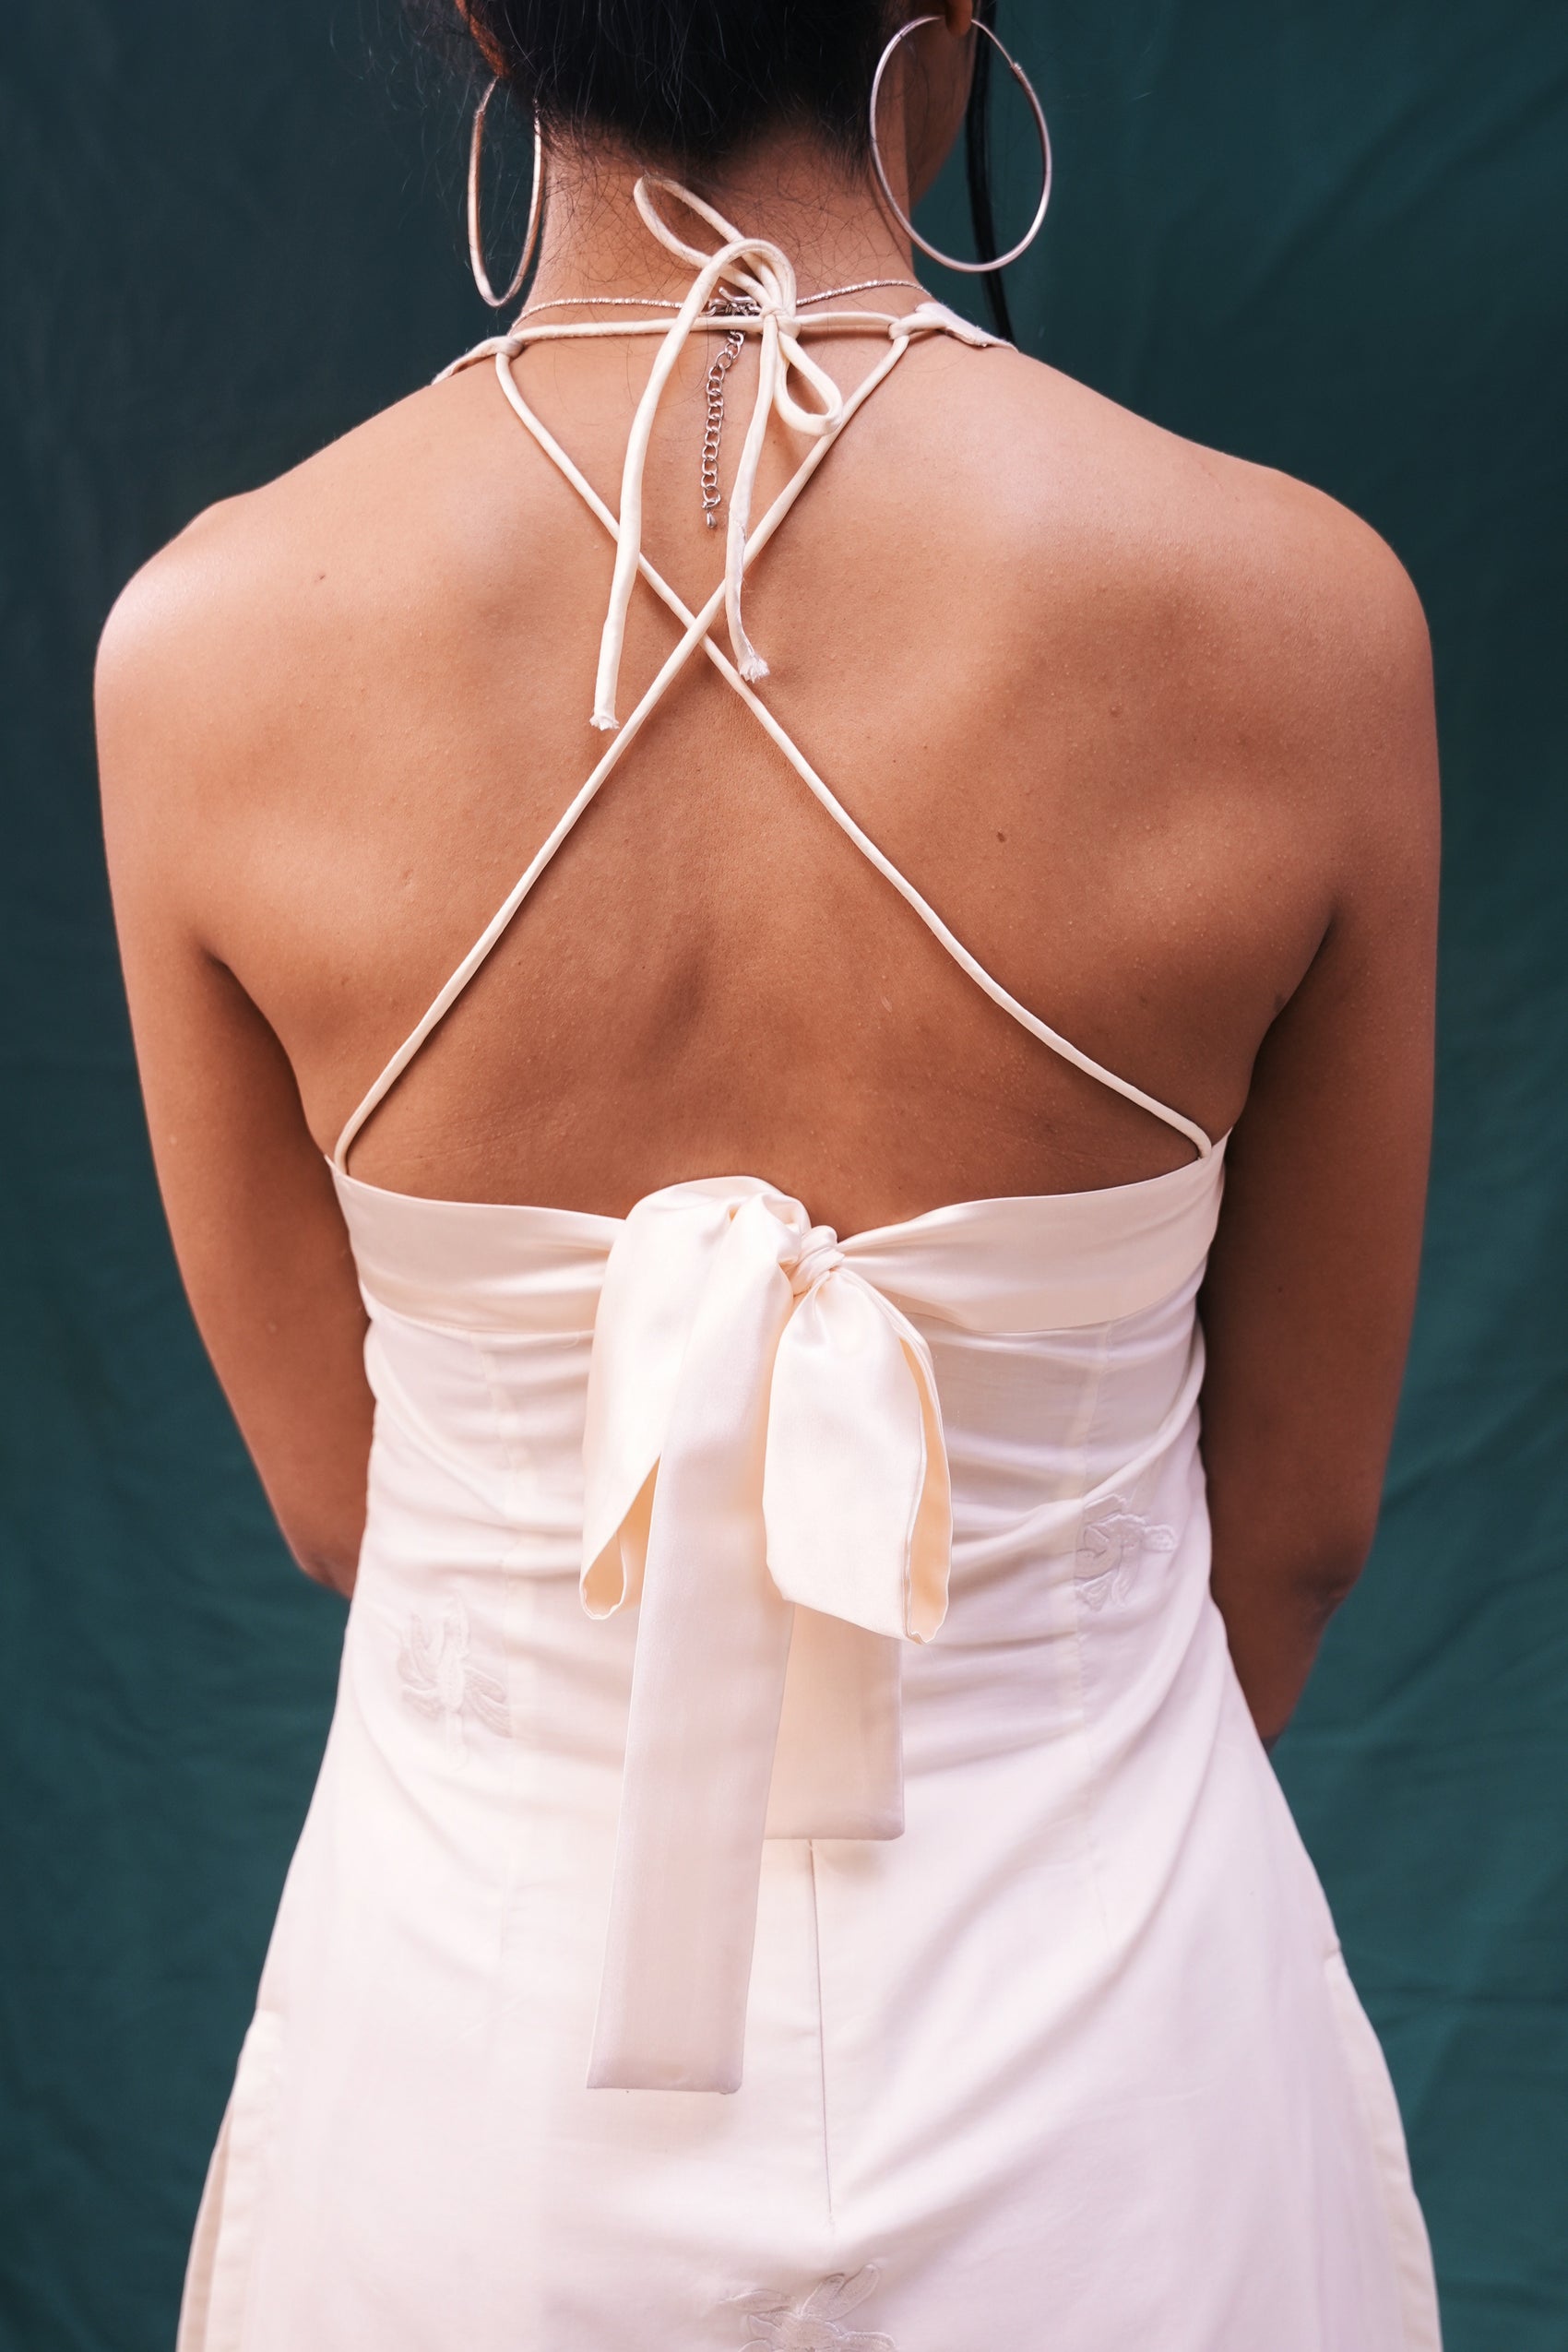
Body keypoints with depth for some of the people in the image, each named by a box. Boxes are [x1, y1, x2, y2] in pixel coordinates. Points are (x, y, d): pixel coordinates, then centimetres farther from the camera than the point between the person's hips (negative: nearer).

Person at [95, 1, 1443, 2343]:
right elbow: (1300, 1522, -5)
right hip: (1106, 2062, 0)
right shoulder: (1298, 617, -18)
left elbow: (335, 1498, -3)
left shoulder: (208, 648, -16)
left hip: (484, 2069, 1)